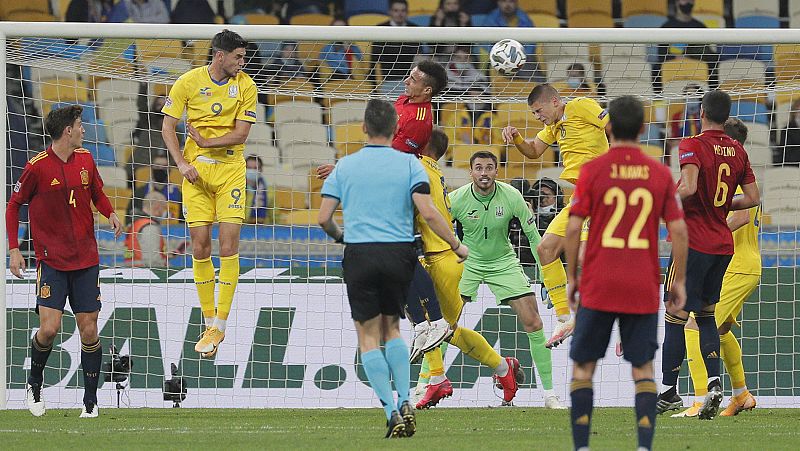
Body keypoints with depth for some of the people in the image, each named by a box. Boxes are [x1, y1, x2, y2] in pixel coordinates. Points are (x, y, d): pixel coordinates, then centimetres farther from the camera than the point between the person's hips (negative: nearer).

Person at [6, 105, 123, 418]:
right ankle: (34, 383, 13)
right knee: (49, 328, -14)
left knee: (89, 331, 0)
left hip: (86, 260, 4)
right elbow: (13, 206, 0)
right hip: (51, 260, -4)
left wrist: (110, 213, 1)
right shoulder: (38, 167, -10)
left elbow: (97, 193, 22)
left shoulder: (85, 159, 5)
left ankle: (91, 401, 8)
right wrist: (14, 249, -6)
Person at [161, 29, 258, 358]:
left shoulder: (245, 86, -2)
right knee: (200, 247, -1)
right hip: (196, 171, 0)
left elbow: (240, 134, -5)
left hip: (230, 170, 0)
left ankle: (221, 323, -2)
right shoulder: (188, 82, -3)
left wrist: (204, 141, -10)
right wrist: (182, 163, -12)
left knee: (229, 247, -8)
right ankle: (210, 324, 9)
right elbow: (168, 127, -1)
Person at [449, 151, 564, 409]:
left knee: (534, 324, -7)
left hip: (504, 263, 0)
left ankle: (550, 394, 2)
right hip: (467, 263, 0)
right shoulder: (456, 199, -18)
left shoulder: (511, 197, -17)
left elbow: (534, 236, -8)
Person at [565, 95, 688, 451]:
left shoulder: (592, 170, -4)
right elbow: (679, 231, -1)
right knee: (643, 369, 7)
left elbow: (573, 228, -7)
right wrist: (679, 282, 8)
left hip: (598, 288, -1)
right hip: (644, 289, 1)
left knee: (583, 367, 9)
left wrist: (572, 277, 4)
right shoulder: (661, 174, 1)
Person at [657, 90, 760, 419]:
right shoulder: (737, 151, 8)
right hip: (723, 243, 6)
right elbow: (753, 198, 9)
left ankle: (668, 391, 2)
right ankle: (714, 382, -3)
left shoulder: (693, 145, -11)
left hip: (694, 241, -6)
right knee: (706, 315, 15)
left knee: (676, 316, 0)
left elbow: (688, 187, -25)